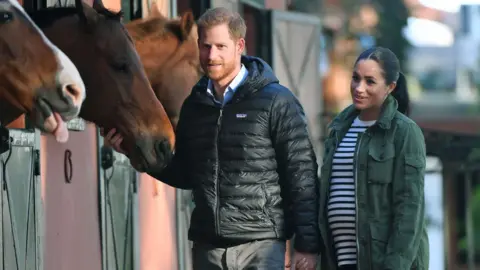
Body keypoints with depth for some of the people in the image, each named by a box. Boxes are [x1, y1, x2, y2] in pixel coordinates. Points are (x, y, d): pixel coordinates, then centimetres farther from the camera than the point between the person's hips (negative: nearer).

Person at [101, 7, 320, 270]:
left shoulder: (276, 102, -5)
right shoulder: (194, 105, 12)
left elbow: (302, 176, -7)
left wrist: (308, 244, -11)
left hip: (260, 245, -5)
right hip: (207, 246, 6)